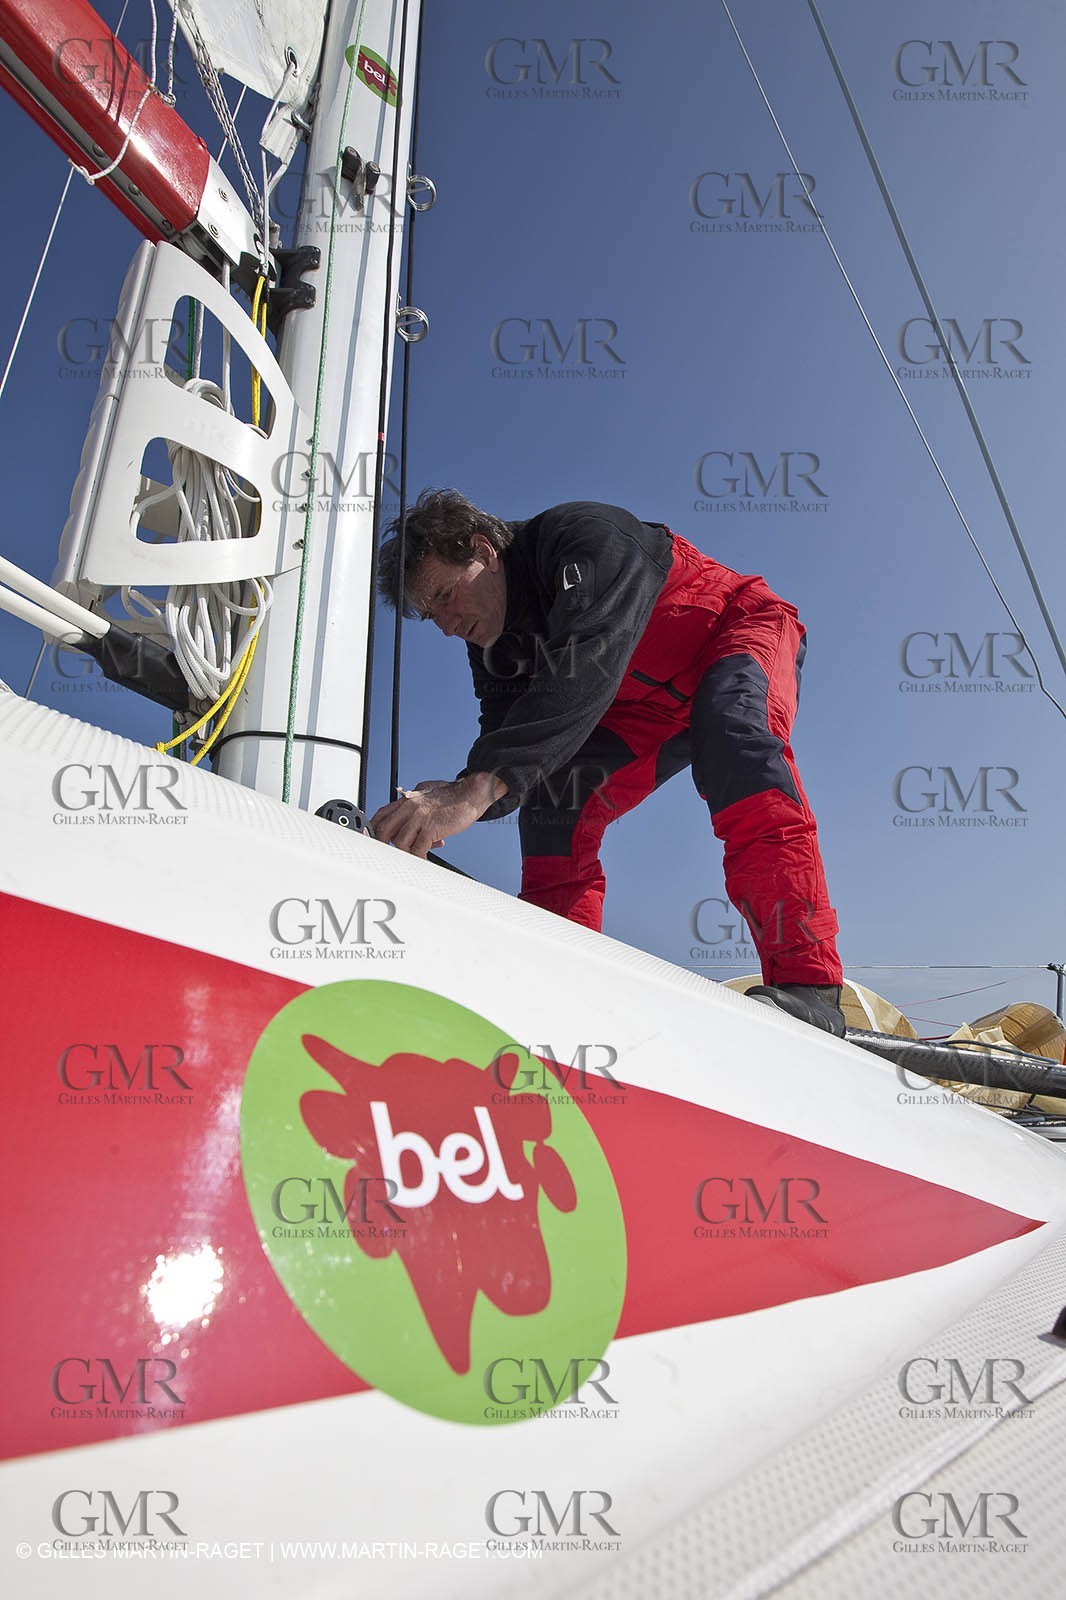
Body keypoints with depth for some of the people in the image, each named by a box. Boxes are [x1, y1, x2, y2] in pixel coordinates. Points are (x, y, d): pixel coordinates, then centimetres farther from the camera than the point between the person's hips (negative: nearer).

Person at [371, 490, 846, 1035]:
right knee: (551, 802, -10)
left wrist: (477, 788, -58)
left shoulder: (584, 537, -31)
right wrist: (441, 808, -37)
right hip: (650, 702, 7)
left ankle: (806, 979, -43)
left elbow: (585, 669, -48)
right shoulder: (494, 644, -6)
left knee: (731, 731, -39)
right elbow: (507, 745, -15)